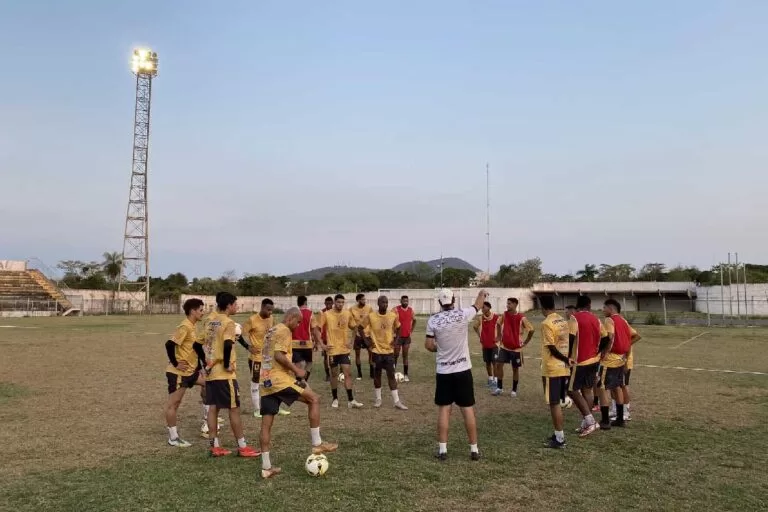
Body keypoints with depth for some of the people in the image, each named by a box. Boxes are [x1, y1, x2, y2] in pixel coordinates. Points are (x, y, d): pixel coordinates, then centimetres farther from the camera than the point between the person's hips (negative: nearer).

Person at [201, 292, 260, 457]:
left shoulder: (209, 320, 10)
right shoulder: (228, 322, -14)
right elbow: (227, 344, -28)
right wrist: (227, 365, -19)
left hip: (210, 371, 8)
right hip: (224, 373, -8)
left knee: (213, 408, 11)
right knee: (234, 408, 0)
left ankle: (215, 447, 15)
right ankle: (242, 447, 7)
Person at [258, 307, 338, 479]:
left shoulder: (271, 331, 22)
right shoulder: (284, 331, -7)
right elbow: (279, 356, -20)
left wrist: (292, 366, 19)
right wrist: (296, 370, -10)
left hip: (266, 381, 9)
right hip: (280, 379, -9)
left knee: (266, 424, 8)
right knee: (314, 399, -1)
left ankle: (266, 467, 12)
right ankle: (317, 444, -1)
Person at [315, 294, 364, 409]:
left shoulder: (348, 313, 1)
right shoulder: (326, 314, -8)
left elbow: (354, 327, 15)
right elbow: (316, 329, -4)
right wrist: (322, 344, -9)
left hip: (345, 349, 2)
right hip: (332, 349, -2)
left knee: (347, 373, -4)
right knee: (334, 374, 8)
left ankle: (351, 400, -4)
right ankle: (335, 399, 21)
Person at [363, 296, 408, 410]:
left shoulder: (393, 315, -4)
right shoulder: (371, 316, -10)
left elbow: (398, 328, 13)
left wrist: (395, 339, 0)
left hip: (389, 350, 1)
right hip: (377, 351, -1)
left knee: (391, 375, 2)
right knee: (377, 375, 10)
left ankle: (397, 402, 4)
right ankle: (378, 399, 23)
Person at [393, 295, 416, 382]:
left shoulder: (411, 310, 3)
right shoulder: (396, 309, -11)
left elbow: (414, 320, 19)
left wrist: (411, 331, 11)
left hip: (407, 336, 4)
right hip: (398, 336, -4)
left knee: (405, 355, 6)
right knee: (396, 355, 3)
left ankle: (405, 375, 10)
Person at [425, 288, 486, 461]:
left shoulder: (433, 320, -7)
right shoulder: (463, 314, -8)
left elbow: (428, 345, -2)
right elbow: (478, 305, 12)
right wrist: (482, 294, 33)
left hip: (443, 371, 0)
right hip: (462, 370, 0)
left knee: (443, 409, 7)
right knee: (468, 409, 7)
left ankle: (442, 449, 9)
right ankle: (474, 449, 14)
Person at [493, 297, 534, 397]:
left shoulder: (522, 318, -15)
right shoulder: (504, 315, -3)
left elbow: (531, 330, -7)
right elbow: (499, 324, 16)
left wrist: (525, 343, -7)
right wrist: (499, 337, 10)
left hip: (516, 348, -3)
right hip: (504, 346, 3)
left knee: (515, 369, 6)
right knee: (499, 365, -3)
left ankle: (514, 390, 19)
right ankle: (499, 387, 10)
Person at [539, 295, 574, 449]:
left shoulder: (546, 323, -16)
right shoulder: (563, 321, 8)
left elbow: (552, 348, -19)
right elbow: (565, 344, 13)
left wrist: (566, 360, -9)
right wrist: (567, 360, 16)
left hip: (552, 369, -8)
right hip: (563, 368, 8)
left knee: (554, 404, 0)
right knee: (557, 403, 16)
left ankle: (559, 439, 5)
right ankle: (559, 434, 23)